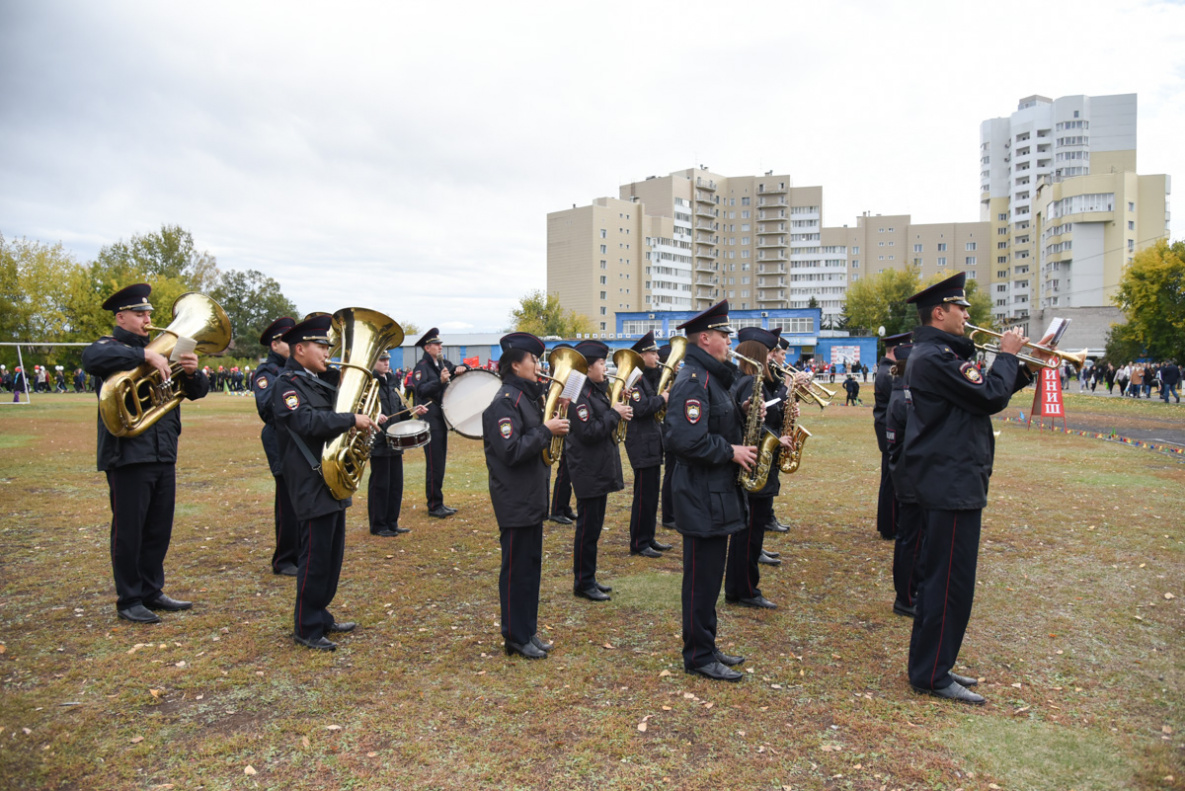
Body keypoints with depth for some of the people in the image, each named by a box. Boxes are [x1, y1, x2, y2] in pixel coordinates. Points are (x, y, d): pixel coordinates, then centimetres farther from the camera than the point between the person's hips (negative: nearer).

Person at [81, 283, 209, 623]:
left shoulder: (160, 351, 17)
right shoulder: (111, 346, -2)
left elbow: (197, 391, 12)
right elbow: (92, 358, -28)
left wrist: (192, 372, -10)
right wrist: (145, 355, -32)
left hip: (163, 455, 6)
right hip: (128, 454, -6)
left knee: (159, 529, 13)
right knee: (128, 531, 3)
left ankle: (152, 592, 26)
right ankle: (128, 601, 15)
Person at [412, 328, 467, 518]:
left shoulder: (443, 364, 12)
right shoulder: (422, 366, -10)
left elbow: (457, 370, 17)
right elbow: (421, 389, -23)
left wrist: (460, 369, -5)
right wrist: (440, 381, -36)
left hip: (442, 418, 8)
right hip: (430, 419, -8)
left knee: (440, 462, 13)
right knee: (434, 464, -4)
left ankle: (438, 503, 21)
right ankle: (434, 506, 4)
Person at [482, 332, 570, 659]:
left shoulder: (528, 396, 12)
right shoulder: (505, 401, -17)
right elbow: (511, 451, -25)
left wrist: (553, 424, 3)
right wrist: (546, 430, -21)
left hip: (533, 496, 9)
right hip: (515, 501, -9)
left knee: (531, 565, 16)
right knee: (516, 569, 2)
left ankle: (528, 630, 28)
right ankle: (516, 638, 16)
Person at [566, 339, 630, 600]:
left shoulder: (597, 390, 13)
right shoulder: (579, 394, -18)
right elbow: (588, 432, -25)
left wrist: (616, 413, 2)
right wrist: (614, 414, -15)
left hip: (600, 469, 10)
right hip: (588, 472, -10)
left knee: (593, 527, 16)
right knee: (587, 528, -1)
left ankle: (589, 578, 26)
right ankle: (583, 583, 11)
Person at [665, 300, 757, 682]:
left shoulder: (714, 377, 15)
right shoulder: (693, 381, -18)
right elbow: (686, 439, -28)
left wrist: (745, 415, 7)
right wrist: (731, 451, -18)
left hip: (718, 493, 10)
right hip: (703, 497, -10)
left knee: (710, 575, 17)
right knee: (702, 578, 1)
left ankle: (706, 647, 29)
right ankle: (698, 658, 14)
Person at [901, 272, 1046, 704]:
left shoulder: (935, 354, 17)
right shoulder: (936, 357, -17)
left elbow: (983, 394, 20)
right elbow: (991, 397, -19)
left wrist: (1026, 366, 14)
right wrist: (1008, 355, -4)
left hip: (947, 482, 11)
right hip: (953, 485, -11)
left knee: (939, 578, 16)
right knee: (949, 583, -4)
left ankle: (933, 665, 27)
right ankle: (931, 676, 6)